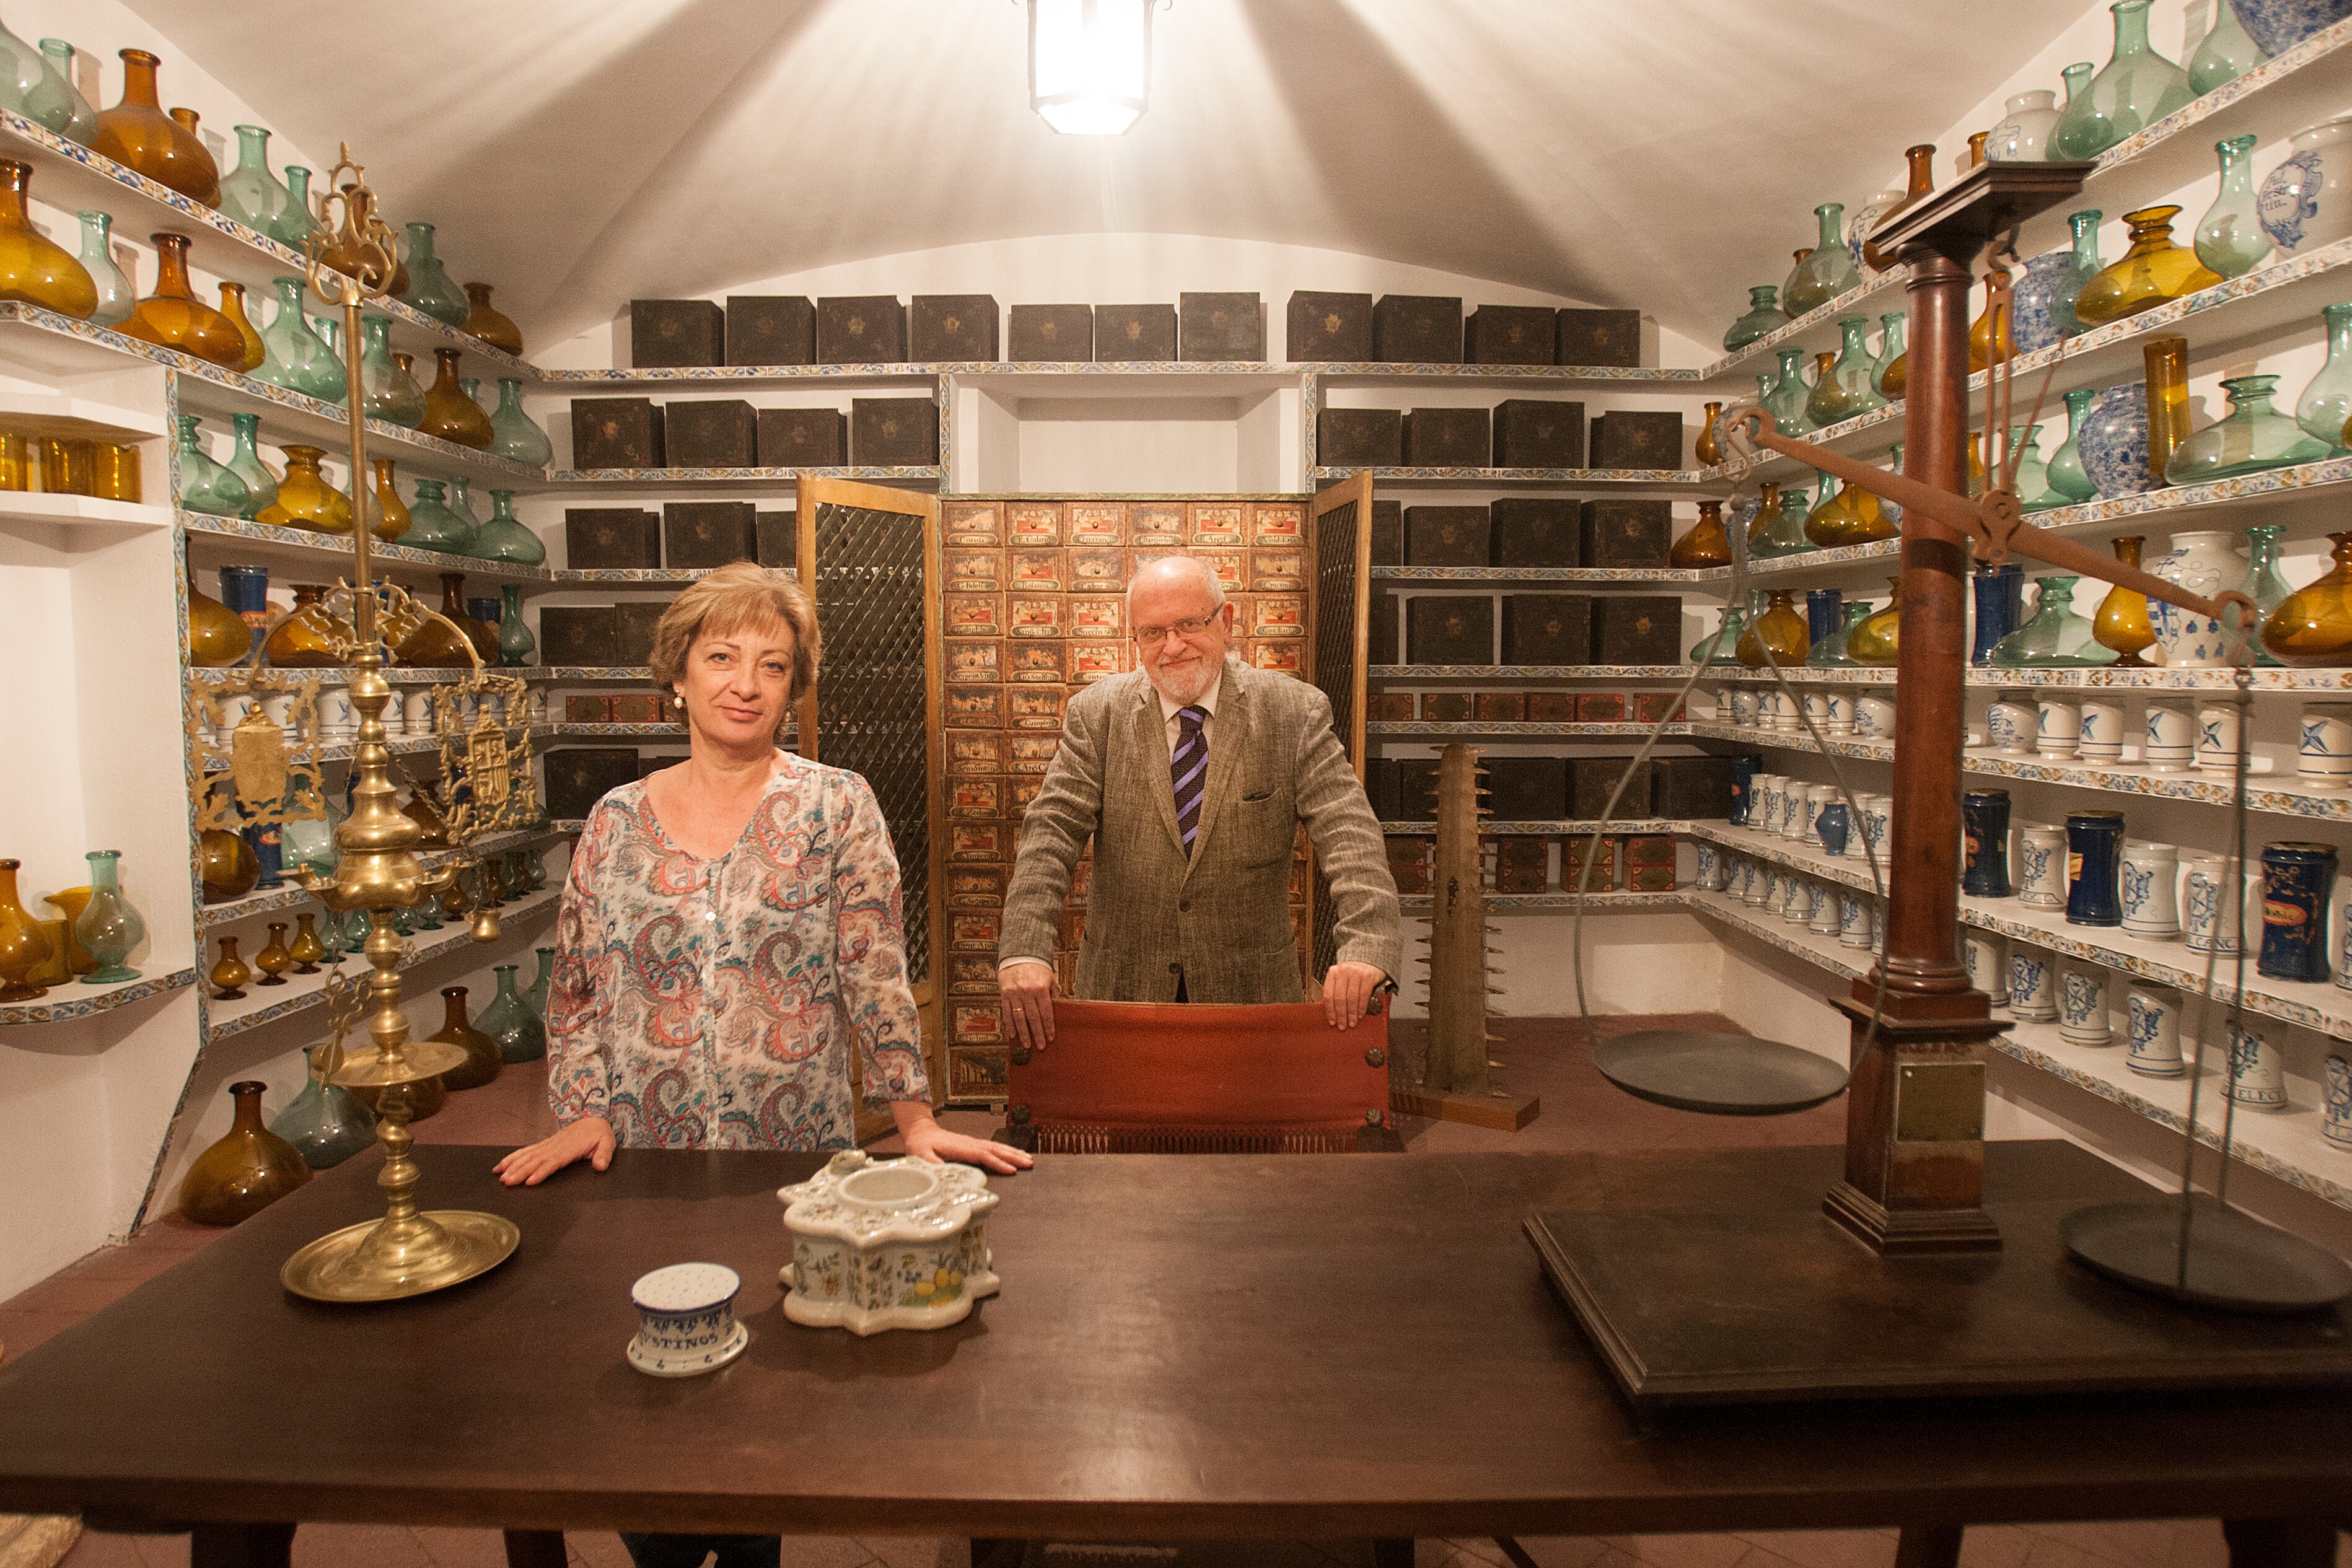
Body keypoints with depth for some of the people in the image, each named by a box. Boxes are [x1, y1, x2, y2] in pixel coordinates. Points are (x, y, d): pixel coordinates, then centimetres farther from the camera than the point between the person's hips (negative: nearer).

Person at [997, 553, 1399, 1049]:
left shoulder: (1297, 713, -5)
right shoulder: (1096, 715, -1)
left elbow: (1348, 832, -14)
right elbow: (1051, 831, -10)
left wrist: (1365, 946, -31)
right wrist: (1023, 950, -26)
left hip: (1252, 989, 0)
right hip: (1122, 987, 1)